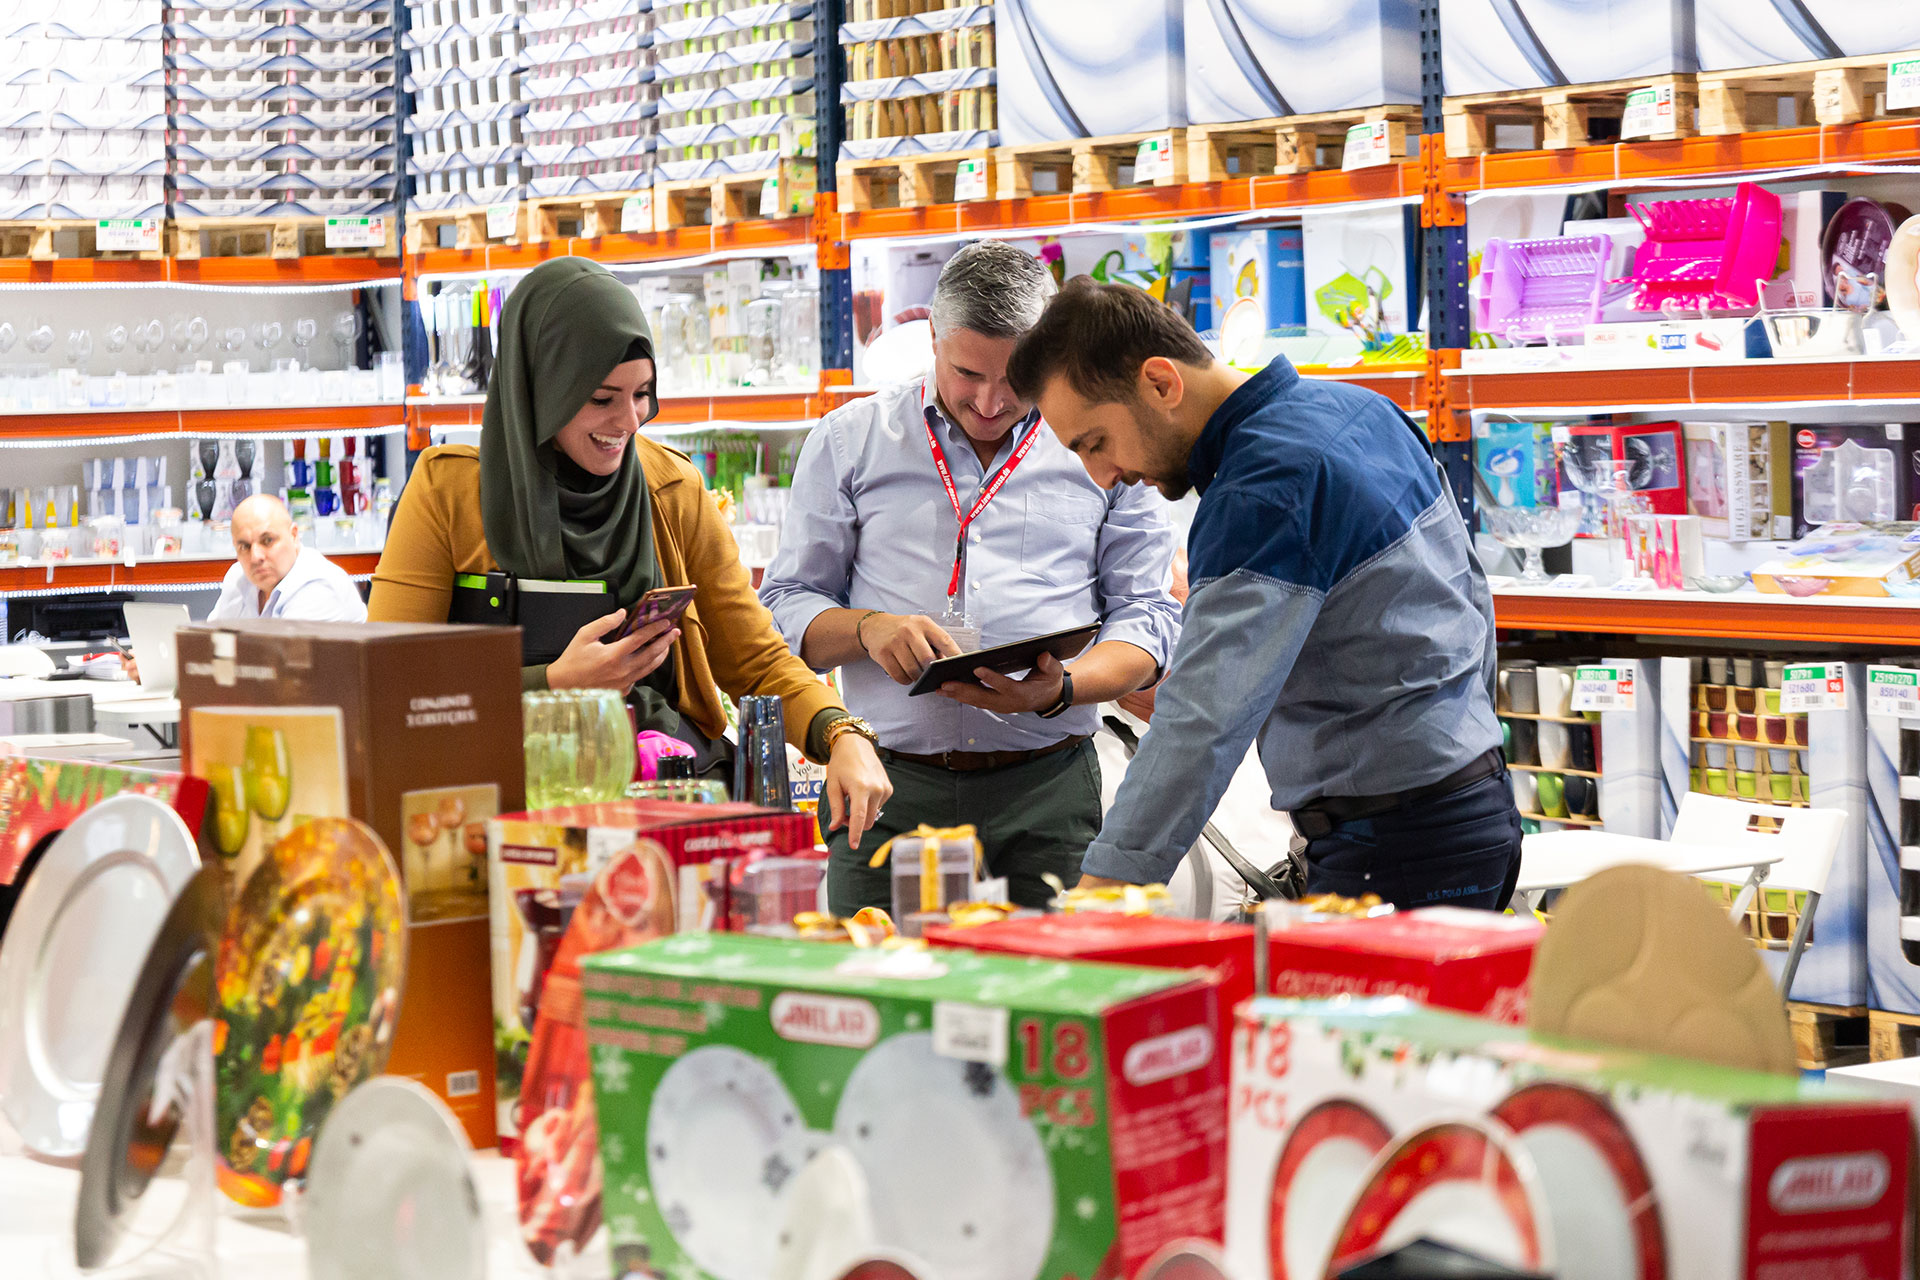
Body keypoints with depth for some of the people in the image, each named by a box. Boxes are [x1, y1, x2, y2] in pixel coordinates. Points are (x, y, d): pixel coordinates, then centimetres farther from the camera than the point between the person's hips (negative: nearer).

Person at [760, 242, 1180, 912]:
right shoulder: (849, 440, 10)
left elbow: (1146, 615, 8)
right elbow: (785, 606, 10)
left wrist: (1060, 691, -11)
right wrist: (868, 629, -11)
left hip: (1047, 790, 0)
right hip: (887, 791, 0)